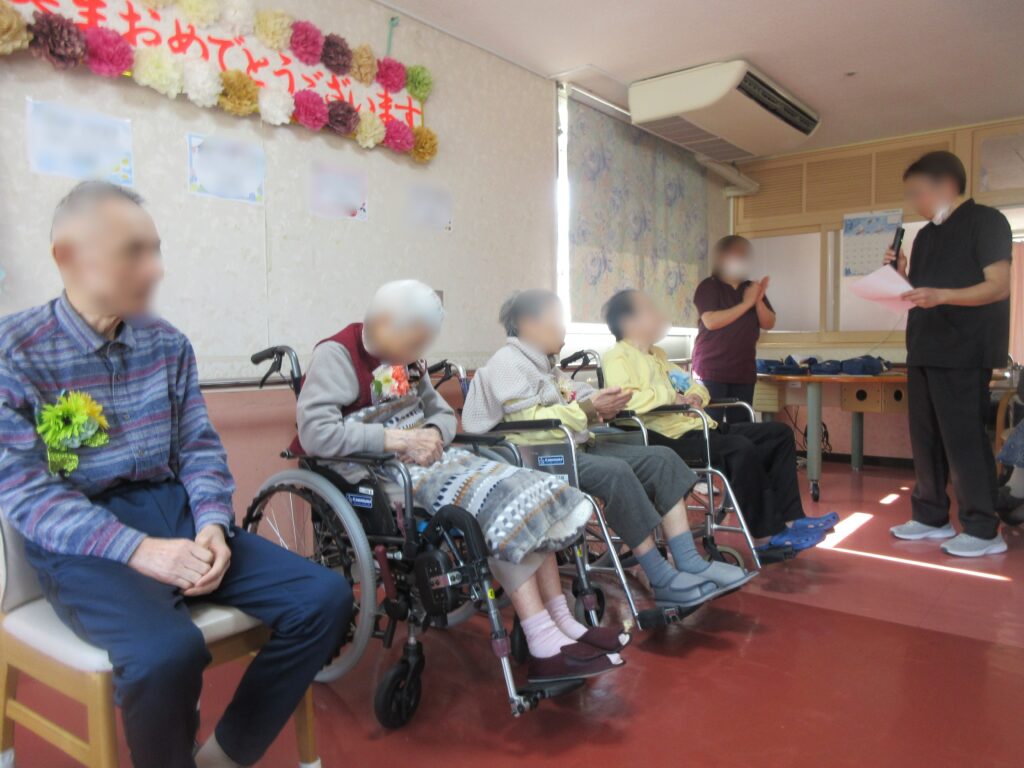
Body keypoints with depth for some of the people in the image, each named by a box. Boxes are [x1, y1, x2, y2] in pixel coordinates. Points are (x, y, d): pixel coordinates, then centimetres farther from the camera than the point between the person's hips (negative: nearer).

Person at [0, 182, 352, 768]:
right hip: (82, 542, -5)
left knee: (326, 598, -11)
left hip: (177, 516, 5)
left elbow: (200, 448, 8)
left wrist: (213, 524, -12)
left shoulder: (169, 345, 9)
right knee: (167, 651, -36)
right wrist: (138, 548, -23)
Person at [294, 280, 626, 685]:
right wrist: (399, 439, -23)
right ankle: (544, 647, -23)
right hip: (375, 472, -8)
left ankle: (562, 623, -7)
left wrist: (433, 433, -6)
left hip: (424, 457, 9)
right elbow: (315, 432, -22)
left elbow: (443, 413, 19)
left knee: (526, 491, -10)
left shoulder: (405, 361, 15)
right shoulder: (337, 355, -10)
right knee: (497, 499, -26)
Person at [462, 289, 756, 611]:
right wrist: (588, 407, -17)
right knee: (615, 472, -34)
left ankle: (689, 562, -12)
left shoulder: (544, 362, 24)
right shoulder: (507, 362, -5)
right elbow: (528, 420, -17)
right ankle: (664, 582, -24)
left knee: (661, 458, -7)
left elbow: (577, 412, 22)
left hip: (574, 447, 10)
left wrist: (603, 405, -1)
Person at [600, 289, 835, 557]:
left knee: (780, 433, 5)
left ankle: (790, 519, 2)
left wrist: (696, 396, 5)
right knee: (742, 449, -31)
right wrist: (669, 396, -16)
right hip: (668, 437, -10)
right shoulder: (618, 356, -5)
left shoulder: (657, 354, 25)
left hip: (698, 427, 11)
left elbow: (695, 386, 30)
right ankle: (768, 536, -17)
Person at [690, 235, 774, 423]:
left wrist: (759, 300, -9)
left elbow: (769, 324, 9)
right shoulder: (709, 286, -2)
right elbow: (711, 322, -17)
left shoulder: (752, 288, 15)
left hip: (744, 371, 6)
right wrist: (746, 303, -14)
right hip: (712, 370, -5)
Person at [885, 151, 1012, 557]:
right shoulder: (925, 235, 18)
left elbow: (998, 286, -14)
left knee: (963, 438, -7)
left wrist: (940, 295, -28)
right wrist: (901, 274, 0)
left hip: (963, 352, -8)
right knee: (924, 437, 9)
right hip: (923, 350, 8)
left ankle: (983, 530, 1)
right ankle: (931, 516, 19)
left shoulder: (985, 220, -4)